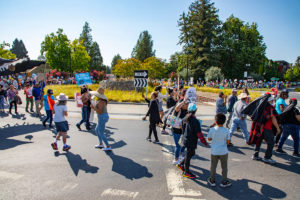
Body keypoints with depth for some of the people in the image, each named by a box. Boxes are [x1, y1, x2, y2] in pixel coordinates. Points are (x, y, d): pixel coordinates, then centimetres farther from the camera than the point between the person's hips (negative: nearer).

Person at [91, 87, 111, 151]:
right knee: (97, 130, 25)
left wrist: (93, 107, -19)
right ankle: (101, 144, 35)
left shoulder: (101, 101, -21)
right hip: (104, 116, 10)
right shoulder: (102, 100, 10)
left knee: (101, 134, 2)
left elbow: (100, 112, -24)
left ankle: (108, 146, 9)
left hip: (102, 118, -10)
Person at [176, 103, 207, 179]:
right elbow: (199, 133, -23)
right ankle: (186, 172, 27)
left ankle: (181, 164, 38)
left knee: (192, 153, 25)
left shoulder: (188, 118, -4)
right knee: (188, 156, 9)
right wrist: (204, 142, -11)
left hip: (186, 139, 8)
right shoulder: (195, 121, -27)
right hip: (191, 142, -8)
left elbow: (184, 120, 21)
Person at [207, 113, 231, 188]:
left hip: (214, 152, 0)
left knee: (213, 167, 17)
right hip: (224, 152, 0)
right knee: (224, 167, 17)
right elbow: (228, 141, -4)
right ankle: (224, 182, 28)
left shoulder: (212, 129, -13)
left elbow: (209, 139, -1)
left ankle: (212, 181, 30)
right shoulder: (226, 130, -12)